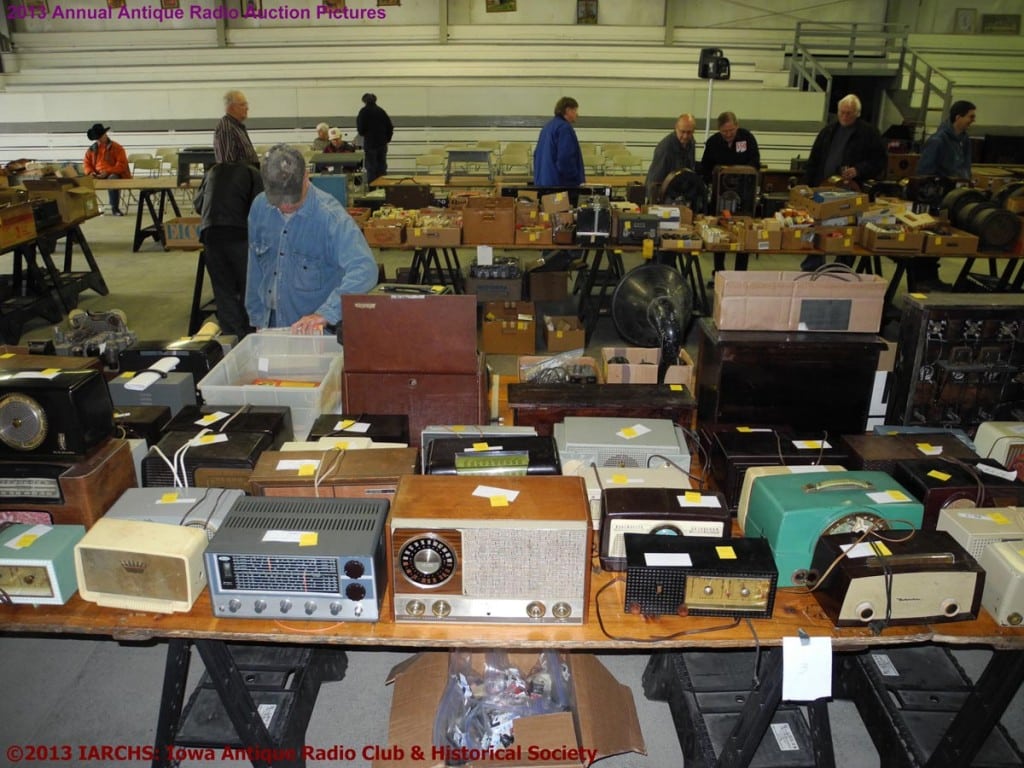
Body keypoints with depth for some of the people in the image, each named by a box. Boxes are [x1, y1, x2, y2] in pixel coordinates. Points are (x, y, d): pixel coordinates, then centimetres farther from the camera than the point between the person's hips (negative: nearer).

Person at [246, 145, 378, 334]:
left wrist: (325, 314, -43)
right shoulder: (260, 207, -3)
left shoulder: (330, 215, -21)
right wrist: (257, 318, 10)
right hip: (270, 324, 5)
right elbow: (255, 267, 9)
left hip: (317, 332, -5)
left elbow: (364, 270, -35)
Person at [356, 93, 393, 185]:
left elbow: (360, 130, -12)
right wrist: (387, 139, 15)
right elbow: (390, 127, 5)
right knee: (382, 168, 11)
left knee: (371, 168, 1)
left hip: (370, 144, -4)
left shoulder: (363, 112, -8)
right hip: (382, 143, 4)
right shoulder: (381, 111, 4)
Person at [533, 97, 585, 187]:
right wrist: (577, 179, -13)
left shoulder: (547, 126, 17)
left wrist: (538, 177, 21)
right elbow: (565, 158, -20)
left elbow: (537, 154, 19)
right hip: (561, 183, -9)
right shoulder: (565, 128, -11)